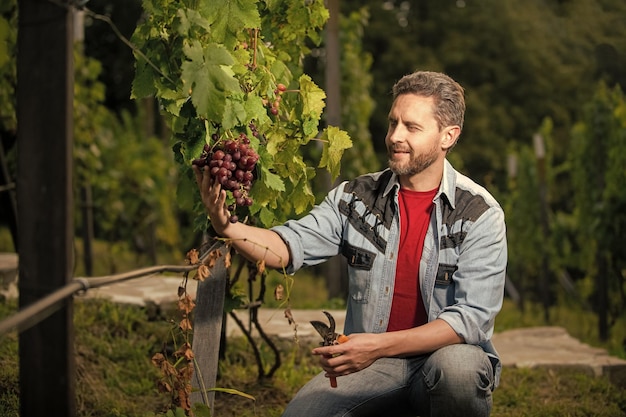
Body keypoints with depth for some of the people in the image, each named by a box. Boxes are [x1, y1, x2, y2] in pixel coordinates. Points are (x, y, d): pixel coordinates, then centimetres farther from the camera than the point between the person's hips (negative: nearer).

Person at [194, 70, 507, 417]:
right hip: (369, 362, 3)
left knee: (458, 365, -37)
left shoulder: (480, 214, -9)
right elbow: (290, 247, -8)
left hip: (448, 353, -3)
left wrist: (379, 345, -27)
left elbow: (473, 316, -17)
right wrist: (226, 227, -28)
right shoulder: (356, 197, 3)